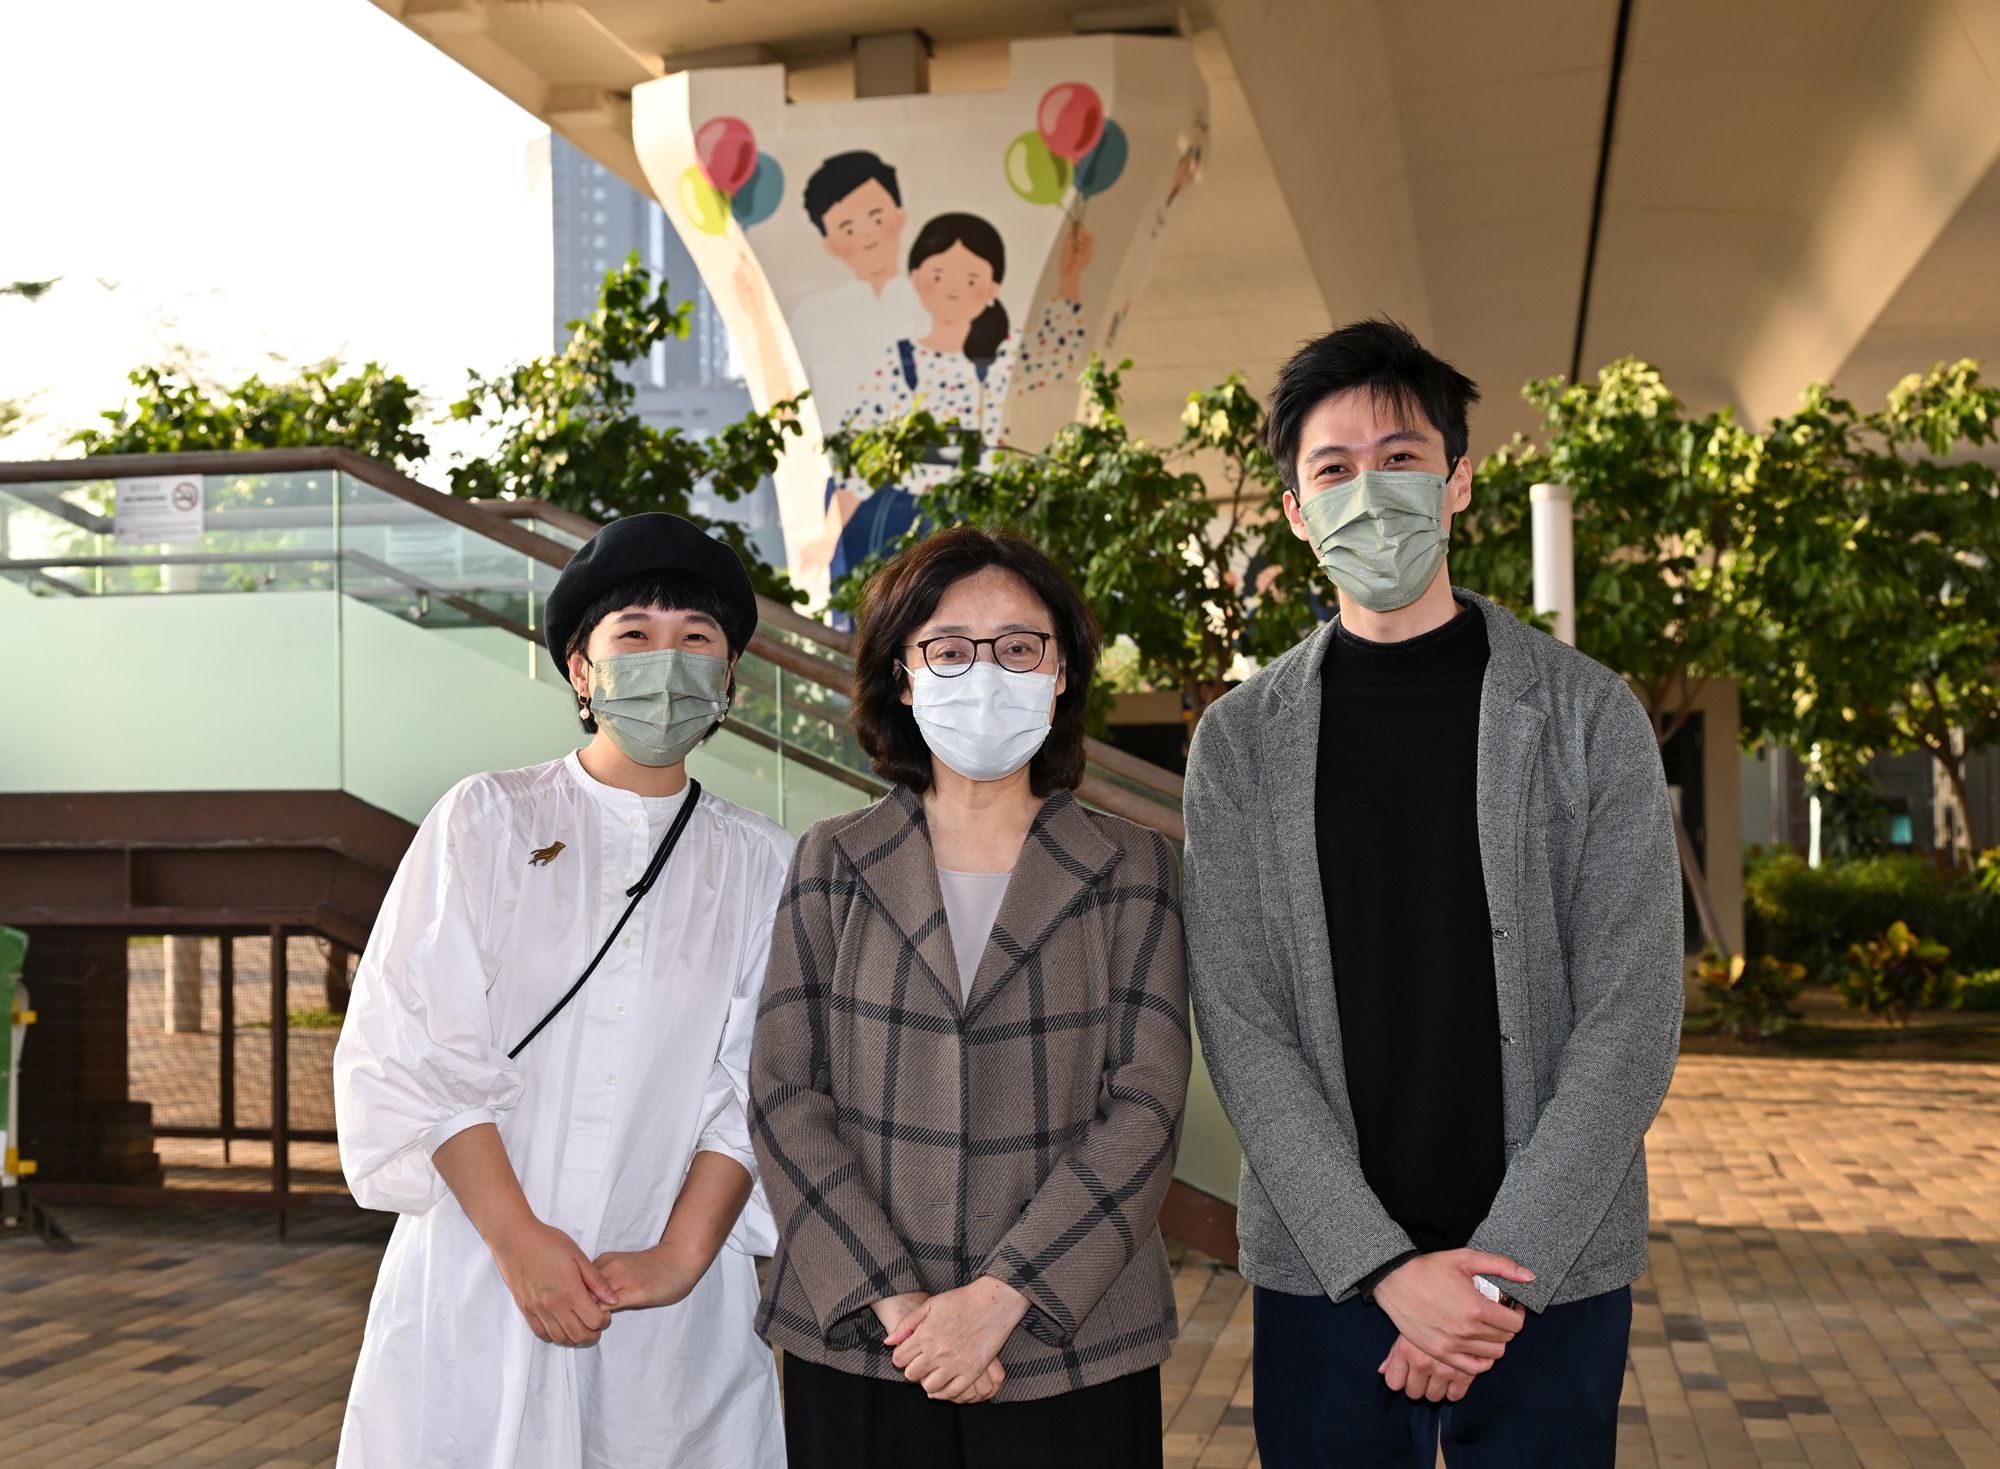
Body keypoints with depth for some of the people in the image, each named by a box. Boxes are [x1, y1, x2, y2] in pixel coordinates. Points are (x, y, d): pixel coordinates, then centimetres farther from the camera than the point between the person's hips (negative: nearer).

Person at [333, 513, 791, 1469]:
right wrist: (519, 1239, -12)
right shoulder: (487, 821, 3)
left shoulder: (762, 867, 7)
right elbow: (410, 1045, -4)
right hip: (478, 1284, -1)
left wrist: (680, 1256, -12)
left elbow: (759, 1085, 1)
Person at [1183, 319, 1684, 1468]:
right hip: (1320, 1276, 1)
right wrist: (1386, 1265, -13)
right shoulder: (1242, 740, 2)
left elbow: (1632, 1018, -6)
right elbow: (1241, 1025, -4)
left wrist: (1507, 1267, -13)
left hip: (1552, 1275, -1)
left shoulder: (1589, 715, -1)